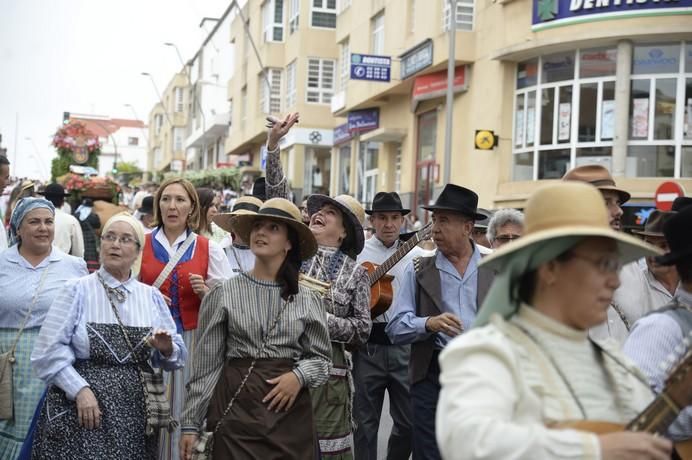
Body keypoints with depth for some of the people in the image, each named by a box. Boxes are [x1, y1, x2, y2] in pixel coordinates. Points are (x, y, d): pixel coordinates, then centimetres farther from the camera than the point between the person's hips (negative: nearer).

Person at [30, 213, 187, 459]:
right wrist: (80, 390, -15)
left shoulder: (152, 297, 12)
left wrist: (166, 349, -9)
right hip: (80, 410, -3)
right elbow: (51, 350, -5)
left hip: (135, 414, 3)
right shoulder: (77, 291, 2)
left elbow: (177, 355, 13)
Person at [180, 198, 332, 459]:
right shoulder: (224, 294, -2)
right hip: (237, 407, -1)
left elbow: (320, 357, 7)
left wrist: (299, 375, -14)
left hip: (291, 411, 2)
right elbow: (207, 364, 0)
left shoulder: (306, 299, 2)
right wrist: (191, 423, -1)